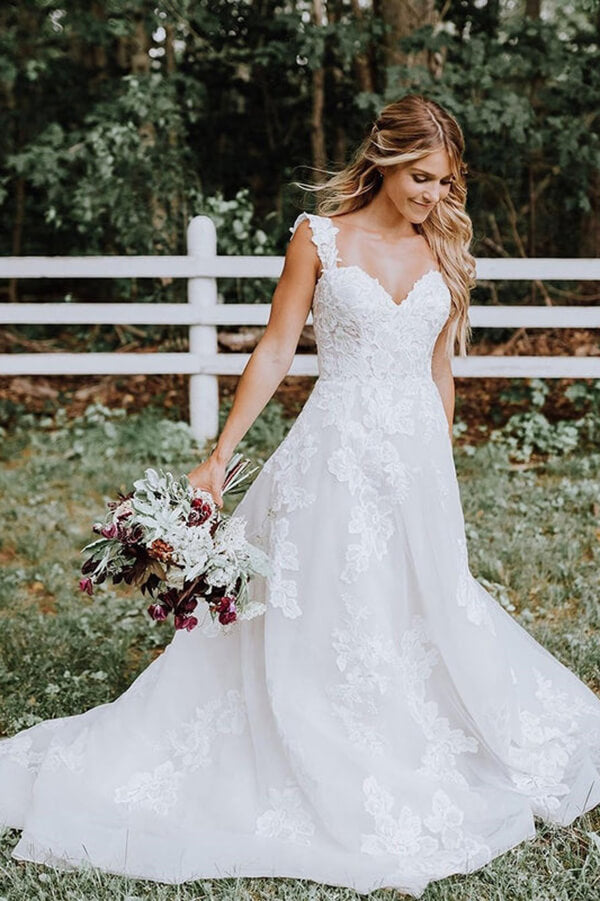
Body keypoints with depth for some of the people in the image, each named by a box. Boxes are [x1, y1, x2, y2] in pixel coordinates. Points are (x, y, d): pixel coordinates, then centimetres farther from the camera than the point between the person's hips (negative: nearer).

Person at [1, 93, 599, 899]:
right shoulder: (320, 237, -3)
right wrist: (220, 455, -5)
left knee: (428, 613, 10)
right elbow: (275, 352, -2)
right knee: (318, 622, 1)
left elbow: (439, 371, 14)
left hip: (419, 456, 4)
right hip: (337, 453, -4)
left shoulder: (444, 249, 8)